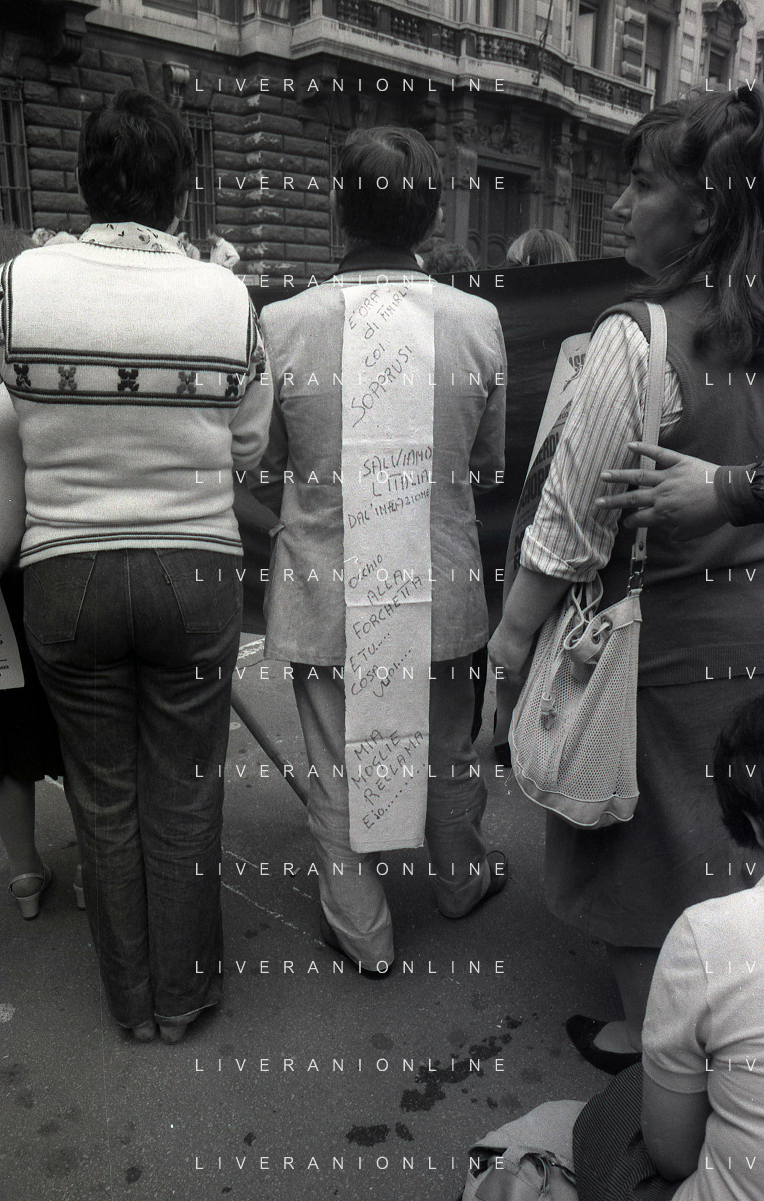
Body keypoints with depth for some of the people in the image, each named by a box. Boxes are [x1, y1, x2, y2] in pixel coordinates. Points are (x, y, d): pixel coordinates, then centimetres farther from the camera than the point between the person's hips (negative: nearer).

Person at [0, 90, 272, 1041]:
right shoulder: (227, 297, -8)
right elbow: (248, 447, 0)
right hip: (194, 569, 0)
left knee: (103, 799, 16)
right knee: (184, 796, 14)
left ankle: (133, 999, 34)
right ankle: (182, 992, 32)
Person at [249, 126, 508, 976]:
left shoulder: (281, 324, -13)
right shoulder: (477, 321, -10)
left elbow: (267, 470, -2)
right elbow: (489, 466, 2)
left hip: (326, 585, -1)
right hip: (441, 583, 2)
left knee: (338, 769, 15)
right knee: (447, 749, 23)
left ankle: (363, 932, 32)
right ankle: (462, 879, 47)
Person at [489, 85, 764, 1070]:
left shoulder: (635, 338, -23)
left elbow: (573, 520, -20)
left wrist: (515, 630, -9)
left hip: (656, 631, -6)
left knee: (636, 839, 14)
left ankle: (642, 1034, 35)